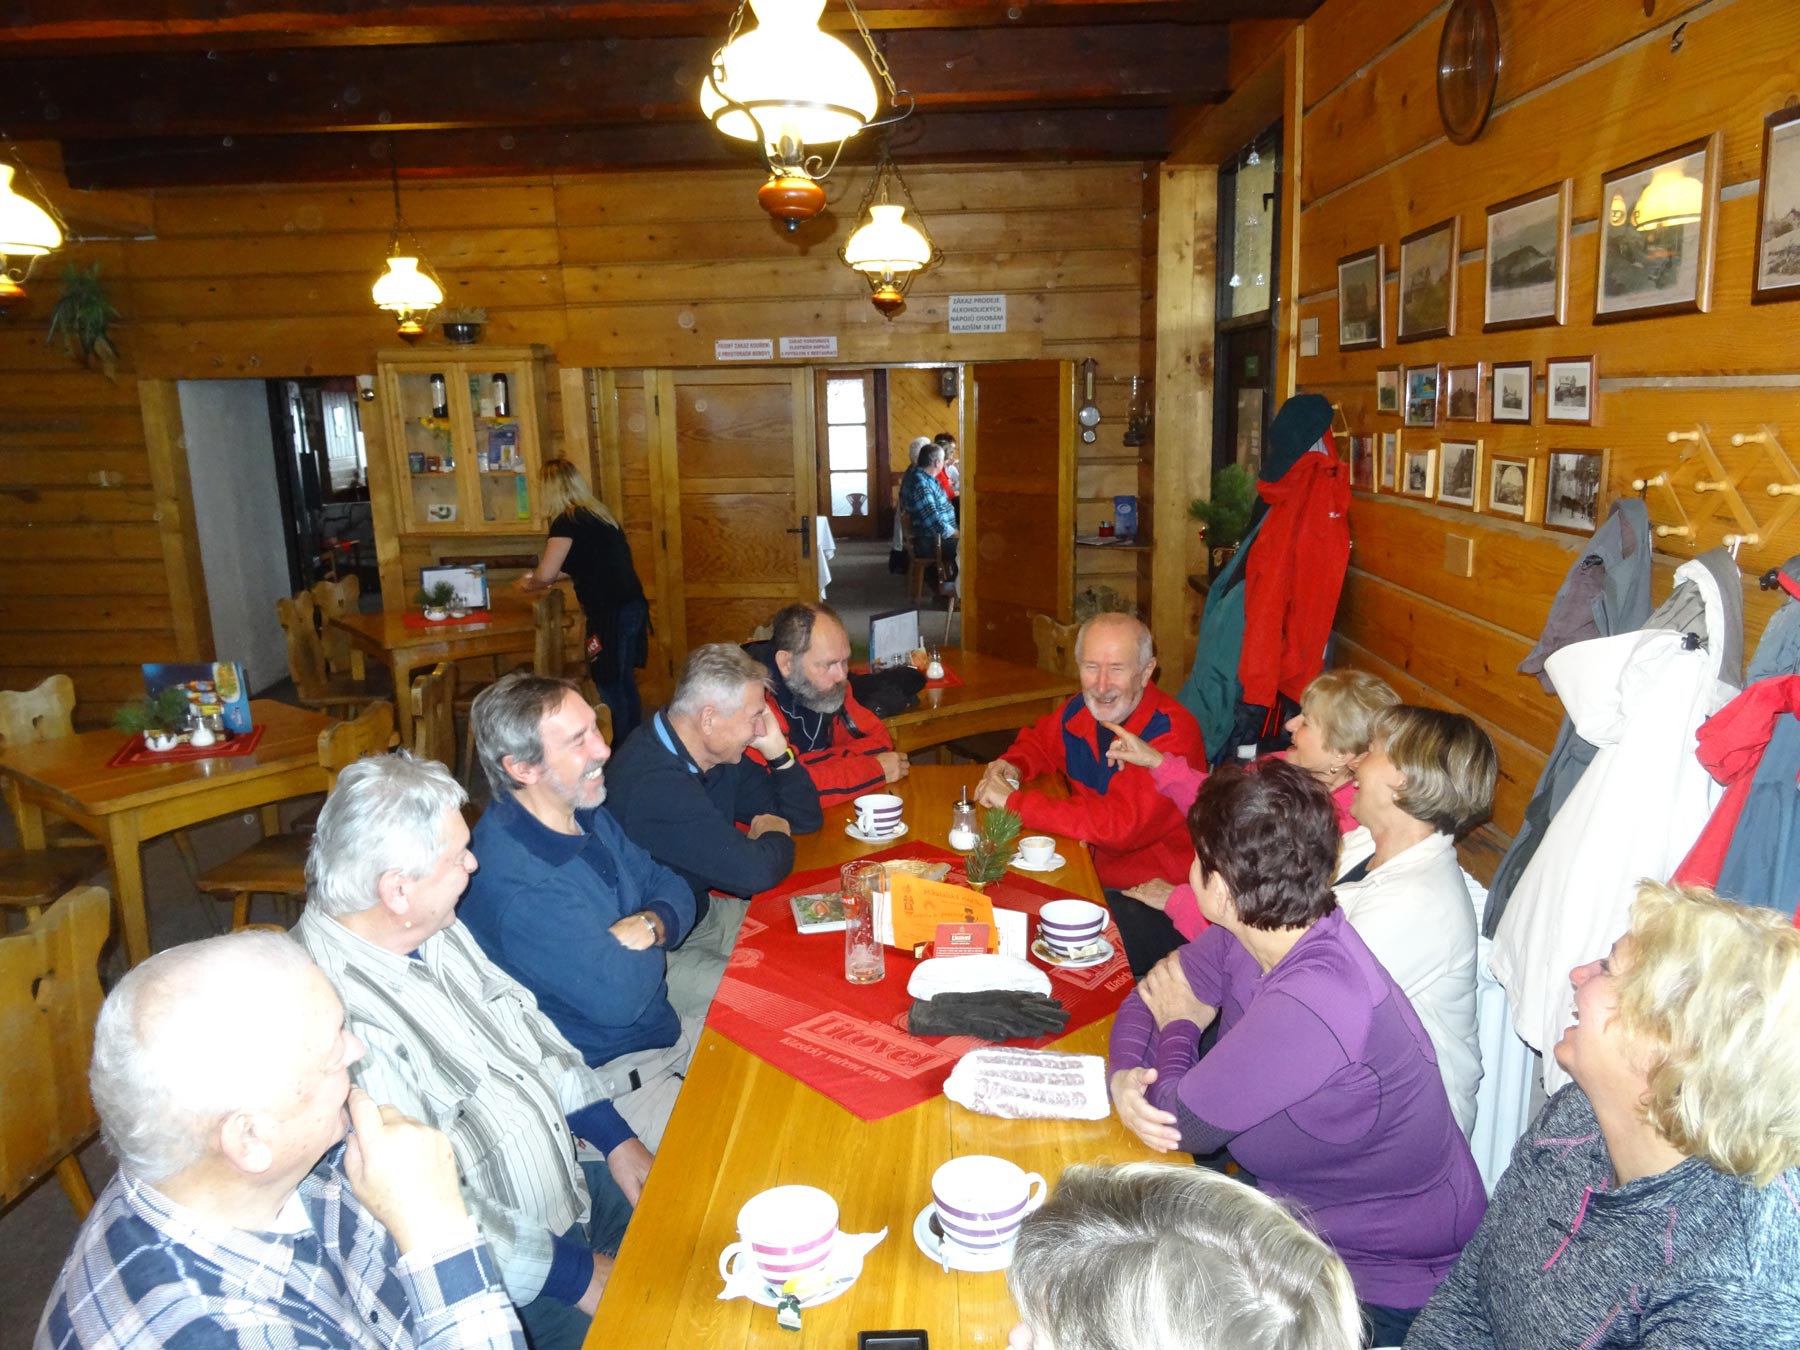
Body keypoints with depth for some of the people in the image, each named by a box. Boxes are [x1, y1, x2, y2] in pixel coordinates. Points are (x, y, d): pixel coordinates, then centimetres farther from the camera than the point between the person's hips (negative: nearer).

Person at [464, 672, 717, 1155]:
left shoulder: (583, 812, -2)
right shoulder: (515, 881, -31)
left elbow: (673, 889, 6)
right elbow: (620, 997, -32)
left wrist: (651, 925, -17)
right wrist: (649, 945, -10)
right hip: (609, 1070, -9)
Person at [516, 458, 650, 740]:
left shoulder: (567, 521, -11)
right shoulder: (599, 514, 15)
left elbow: (546, 574, -16)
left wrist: (529, 584, 6)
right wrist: (541, 579, 27)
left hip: (611, 613, -9)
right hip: (632, 606, 9)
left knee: (610, 687, 1)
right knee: (624, 682, 17)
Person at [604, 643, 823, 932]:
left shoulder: (719, 756, -1)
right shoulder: (654, 784, -29)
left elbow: (805, 819, 7)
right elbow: (755, 872, -32)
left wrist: (777, 750, -8)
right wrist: (774, 837, -10)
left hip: (702, 910, 9)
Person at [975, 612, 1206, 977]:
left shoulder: (1172, 733, -21)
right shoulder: (1079, 713, 1)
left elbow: (1120, 824, -32)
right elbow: (1038, 741, 25)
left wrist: (1013, 801, -25)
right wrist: (1012, 765, 0)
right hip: (1090, 876, 7)